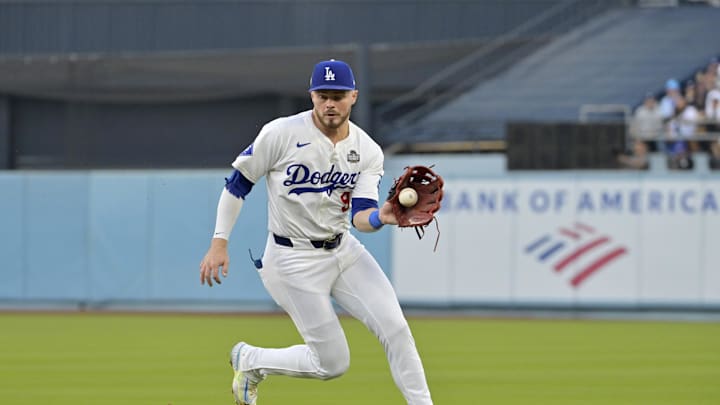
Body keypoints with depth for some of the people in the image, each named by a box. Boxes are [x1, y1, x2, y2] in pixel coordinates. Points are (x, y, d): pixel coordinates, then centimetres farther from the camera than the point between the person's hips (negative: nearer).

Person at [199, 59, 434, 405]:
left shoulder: (368, 152, -3)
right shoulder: (282, 134, -14)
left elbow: (360, 216, -11)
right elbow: (238, 182, -5)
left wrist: (380, 217, -35)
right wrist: (219, 244, -9)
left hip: (343, 251, 5)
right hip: (294, 260, -5)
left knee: (395, 329, -10)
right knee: (332, 362, -3)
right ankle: (249, 360, 21)